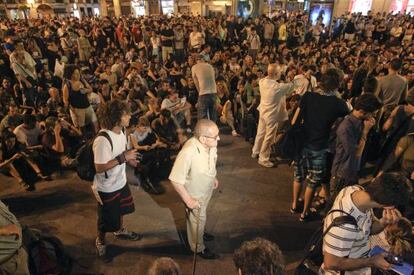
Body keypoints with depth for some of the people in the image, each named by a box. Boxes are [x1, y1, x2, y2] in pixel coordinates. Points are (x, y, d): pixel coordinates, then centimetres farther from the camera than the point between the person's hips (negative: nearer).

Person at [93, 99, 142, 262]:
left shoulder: (120, 131, -7)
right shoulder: (103, 140, -34)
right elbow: (99, 168, -30)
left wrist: (129, 159, -6)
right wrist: (123, 158, -30)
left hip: (120, 182, 8)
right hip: (107, 188, -8)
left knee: (120, 210, 30)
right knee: (106, 219, 15)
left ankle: (120, 231, 58)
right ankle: (101, 242, 43)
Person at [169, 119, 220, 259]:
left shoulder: (210, 143, -20)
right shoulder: (188, 153, -42)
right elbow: (175, 180, -32)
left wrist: (213, 177, 13)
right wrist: (188, 200, -23)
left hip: (207, 188, 6)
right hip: (195, 194, -6)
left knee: (201, 216, 32)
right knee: (197, 220, 19)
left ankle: (199, 233, 61)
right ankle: (198, 247, 46)